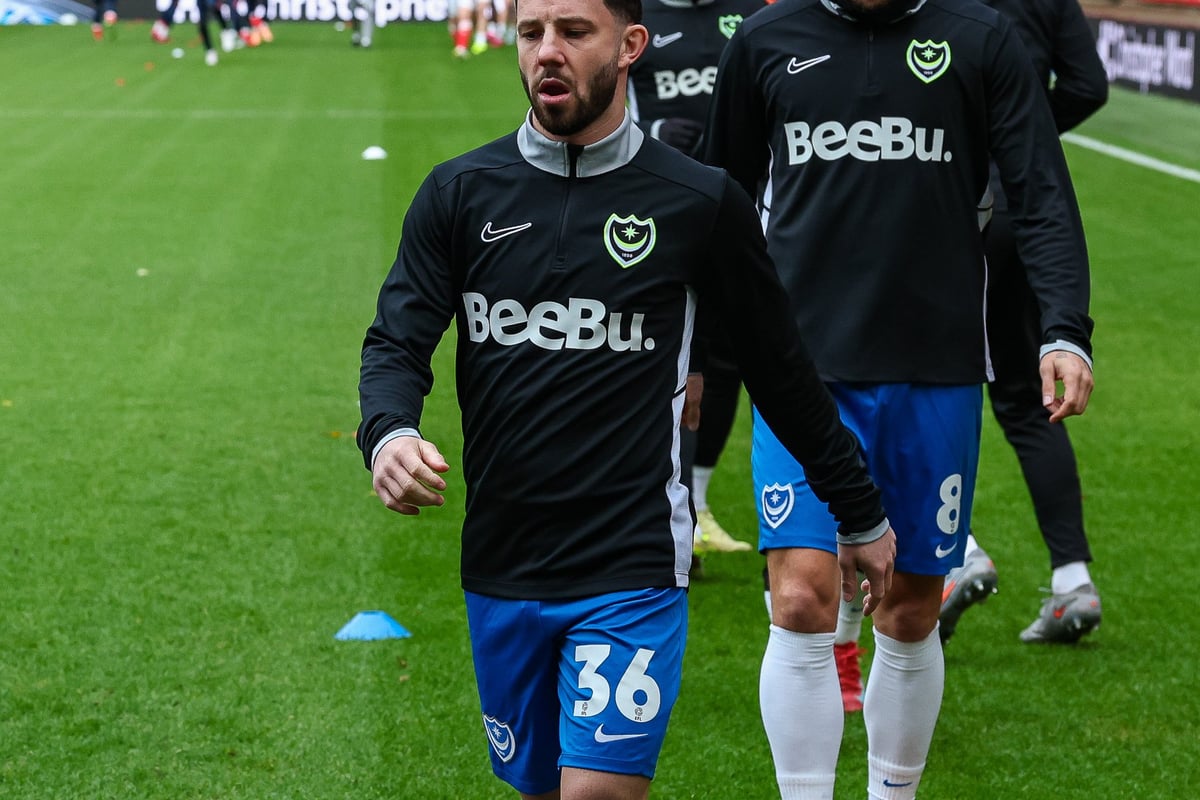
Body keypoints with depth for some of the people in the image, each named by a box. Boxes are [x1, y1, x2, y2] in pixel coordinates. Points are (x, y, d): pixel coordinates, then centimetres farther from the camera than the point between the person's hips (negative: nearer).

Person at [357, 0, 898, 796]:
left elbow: (781, 369, 7)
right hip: (501, 571, 4)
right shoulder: (459, 193, 4)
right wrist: (388, 435, -23)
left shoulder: (703, 203, -2)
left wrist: (862, 516, 13)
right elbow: (397, 342, 0)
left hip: (632, 573, -3)